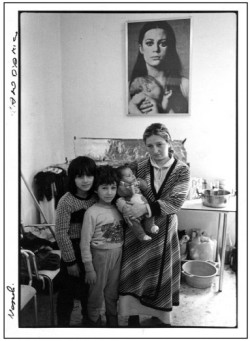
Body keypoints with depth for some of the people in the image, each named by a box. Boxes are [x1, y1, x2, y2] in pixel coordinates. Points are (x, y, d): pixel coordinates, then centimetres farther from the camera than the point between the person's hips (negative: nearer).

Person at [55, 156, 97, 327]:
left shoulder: (96, 198, -3)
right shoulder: (66, 201, -18)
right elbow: (61, 233, -17)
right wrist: (70, 261, -14)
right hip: (74, 250, -5)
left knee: (90, 289, 20)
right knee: (68, 290, 10)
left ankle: (88, 319, 43)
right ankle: (63, 323, 32)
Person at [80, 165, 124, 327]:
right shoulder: (92, 212, -17)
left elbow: (123, 233, 7)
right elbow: (85, 242, -14)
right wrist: (89, 268, -12)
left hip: (118, 255, 4)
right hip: (100, 255, -4)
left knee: (113, 293, 21)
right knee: (97, 294, 12)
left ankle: (112, 320, 44)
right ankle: (95, 321, 38)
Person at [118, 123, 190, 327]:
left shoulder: (182, 170, -8)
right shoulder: (138, 167, -4)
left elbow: (175, 202, -18)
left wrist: (146, 207, -29)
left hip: (164, 229, 0)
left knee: (161, 271, 14)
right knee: (134, 272, 5)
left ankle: (159, 315, 39)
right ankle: (134, 315, 28)